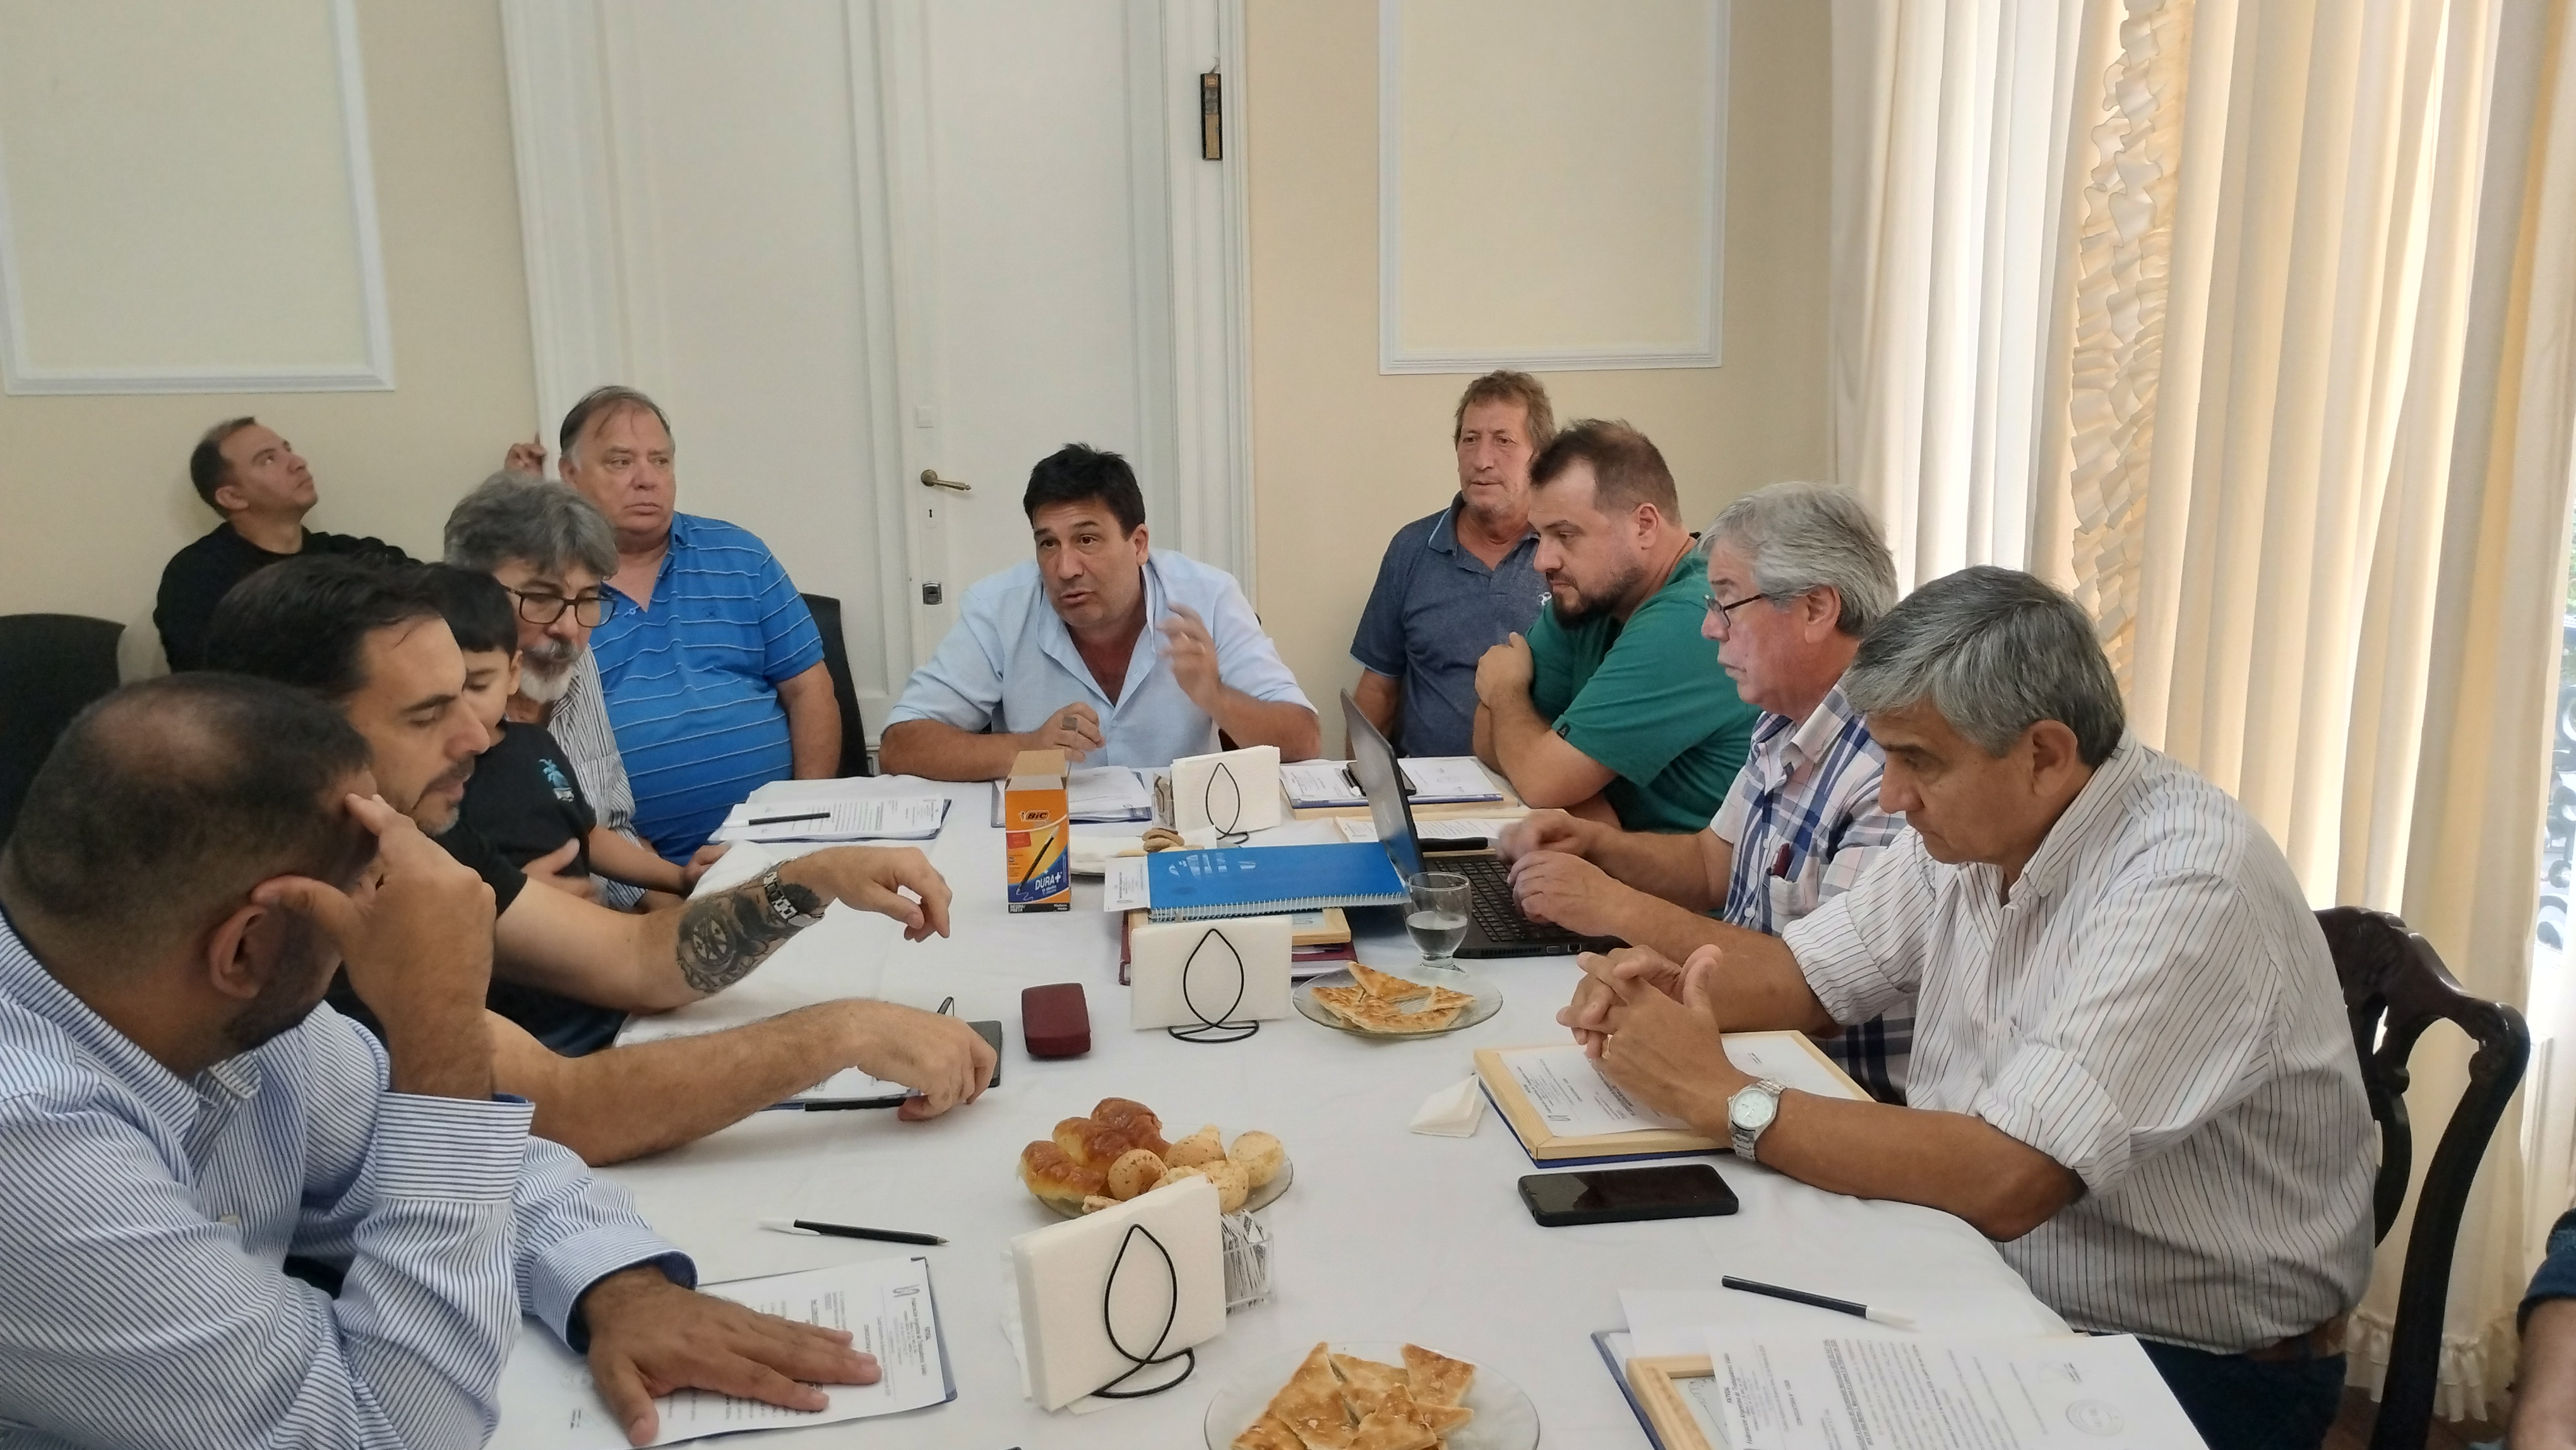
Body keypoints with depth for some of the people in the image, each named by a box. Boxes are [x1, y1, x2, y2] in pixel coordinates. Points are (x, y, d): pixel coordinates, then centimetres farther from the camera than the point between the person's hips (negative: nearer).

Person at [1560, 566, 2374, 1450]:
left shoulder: (2190, 887, -26)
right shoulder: (1977, 827, -2)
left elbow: (2001, 1183, -32)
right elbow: (1806, 973, 10)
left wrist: (1720, 1097, -26)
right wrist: (1665, 991, -11)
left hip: (2200, 1370, -6)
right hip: (1990, 1296, 7)